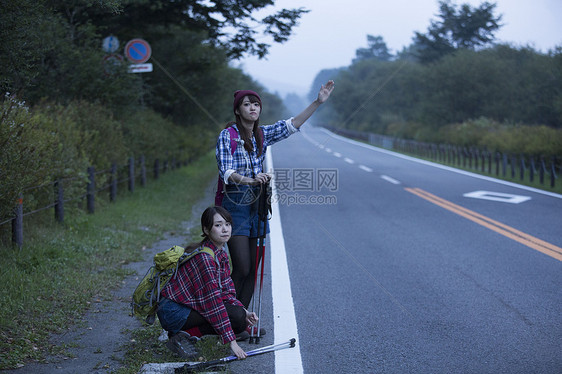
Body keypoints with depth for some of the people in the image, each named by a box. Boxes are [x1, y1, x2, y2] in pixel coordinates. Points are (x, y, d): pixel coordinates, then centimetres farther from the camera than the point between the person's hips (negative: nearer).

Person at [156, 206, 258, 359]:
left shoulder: (221, 254, 6)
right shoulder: (204, 257, -23)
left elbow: (227, 292, 8)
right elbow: (212, 300, -25)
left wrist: (245, 312, -11)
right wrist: (231, 341, -25)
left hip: (190, 306, 9)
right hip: (173, 311, -9)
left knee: (242, 320, -2)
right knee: (236, 316, -20)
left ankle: (185, 333, 4)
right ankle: (182, 336, -10)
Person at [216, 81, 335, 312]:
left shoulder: (262, 135, 10)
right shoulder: (227, 136, -8)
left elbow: (291, 126, 2)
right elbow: (225, 171, -19)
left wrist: (318, 102, -6)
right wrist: (249, 180, -38)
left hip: (256, 205, 6)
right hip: (235, 205, -6)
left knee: (252, 269, 6)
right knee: (241, 269, -10)